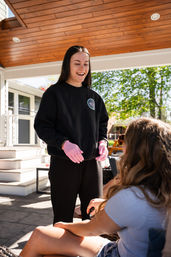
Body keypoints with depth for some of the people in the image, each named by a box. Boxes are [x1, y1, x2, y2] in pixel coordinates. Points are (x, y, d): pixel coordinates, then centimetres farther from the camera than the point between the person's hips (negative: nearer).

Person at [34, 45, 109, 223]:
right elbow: (41, 125, -6)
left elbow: (102, 125, 18)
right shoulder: (54, 92, 0)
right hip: (63, 164, -4)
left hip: (92, 162, 4)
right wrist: (64, 143, -21)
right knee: (63, 217, 8)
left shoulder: (93, 97, 14)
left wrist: (103, 142, -3)